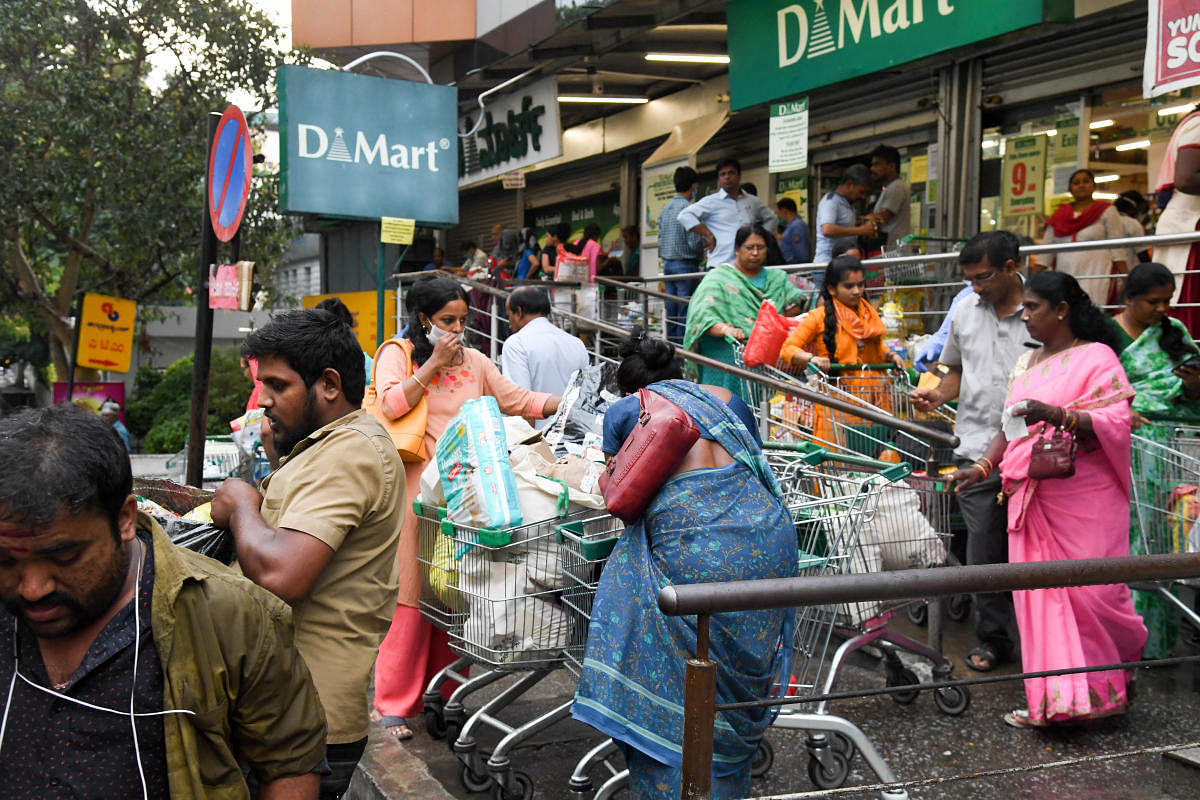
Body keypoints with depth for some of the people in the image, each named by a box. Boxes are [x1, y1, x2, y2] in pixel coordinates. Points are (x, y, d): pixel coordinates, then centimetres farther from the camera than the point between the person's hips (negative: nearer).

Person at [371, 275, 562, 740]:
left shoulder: (473, 360, 18)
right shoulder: (399, 354, 6)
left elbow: (517, 400, 14)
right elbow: (391, 404, -10)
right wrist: (434, 363, -7)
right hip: (416, 489, -4)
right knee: (410, 595, -6)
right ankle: (394, 705, 2)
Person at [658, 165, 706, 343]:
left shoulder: (666, 208, 12)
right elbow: (694, 242, -16)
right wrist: (707, 238, 2)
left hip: (667, 264, 8)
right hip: (686, 265, -8)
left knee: (671, 311, 11)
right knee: (685, 312, -5)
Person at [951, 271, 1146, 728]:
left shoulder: (1097, 358, -5)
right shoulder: (1026, 364, 17)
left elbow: (1116, 423, -15)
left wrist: (1057, 415, -27)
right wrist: (983, 467, 9)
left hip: (1083, 499, -6)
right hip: (1031, 498, 6)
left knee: (1089, 590, -3)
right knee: (1038, 593, 3)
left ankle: (1109, 685, 21)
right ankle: (1049, 699, 9)